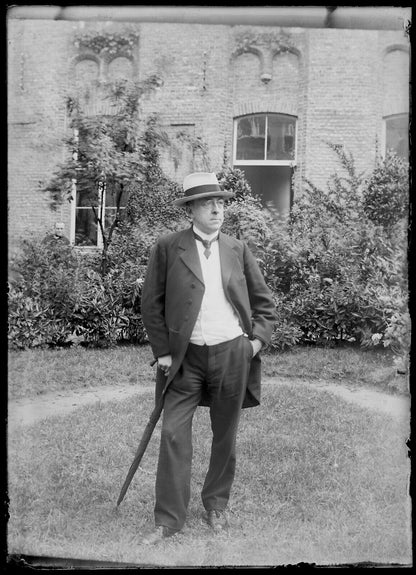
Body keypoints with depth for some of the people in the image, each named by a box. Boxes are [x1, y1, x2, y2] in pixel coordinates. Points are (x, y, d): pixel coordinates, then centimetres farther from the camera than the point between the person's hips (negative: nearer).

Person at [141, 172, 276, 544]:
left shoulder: (238, 249, 7)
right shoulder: (167, 248, -2)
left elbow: (263, 300, 14)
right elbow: (151, 303, 0)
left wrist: (259, 337, 2)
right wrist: (162, 351, -5)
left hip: (232, 354, 2)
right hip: (186, 357, -2)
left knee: (225, 436, 12)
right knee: (174, 435, -4)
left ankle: (217, 506, 30)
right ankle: (169, 520, 7)